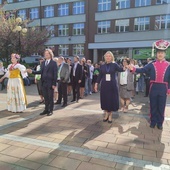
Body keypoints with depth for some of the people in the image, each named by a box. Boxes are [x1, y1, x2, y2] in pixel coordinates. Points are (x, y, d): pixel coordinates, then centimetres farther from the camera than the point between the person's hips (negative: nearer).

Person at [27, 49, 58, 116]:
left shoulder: (53, 63, -6)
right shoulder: (43, 63, 13)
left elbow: (55, 74, -9)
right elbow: (41, 71, 14)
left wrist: (54, 84, -14)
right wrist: (32, 71, 6)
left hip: (50, 83, -6)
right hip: (44, 83, 6)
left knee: (50, 97, 5)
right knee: (45, 97, 13)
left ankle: (51, 110, 17)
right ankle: (46, 109, 24)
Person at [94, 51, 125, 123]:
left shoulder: (114, 65, 0)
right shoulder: (102, 66, 6)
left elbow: (120, 69, -13)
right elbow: (100, 76, 7)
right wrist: (96, 84, 1)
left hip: (113, 85, -2)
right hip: (104, 85, 2)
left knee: (112, 99, 3)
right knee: (105, 99, 6)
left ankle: (110, 115, 18)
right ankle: (106, 114, 23)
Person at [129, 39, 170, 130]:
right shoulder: (152, 64, 1)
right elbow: (143, 70, -6)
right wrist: (134, 69, -22)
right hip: (153, 87, 0)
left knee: (161, 107, 9)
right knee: (153, 106, 10)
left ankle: (160, 123, 24)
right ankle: (153, 121, 25)